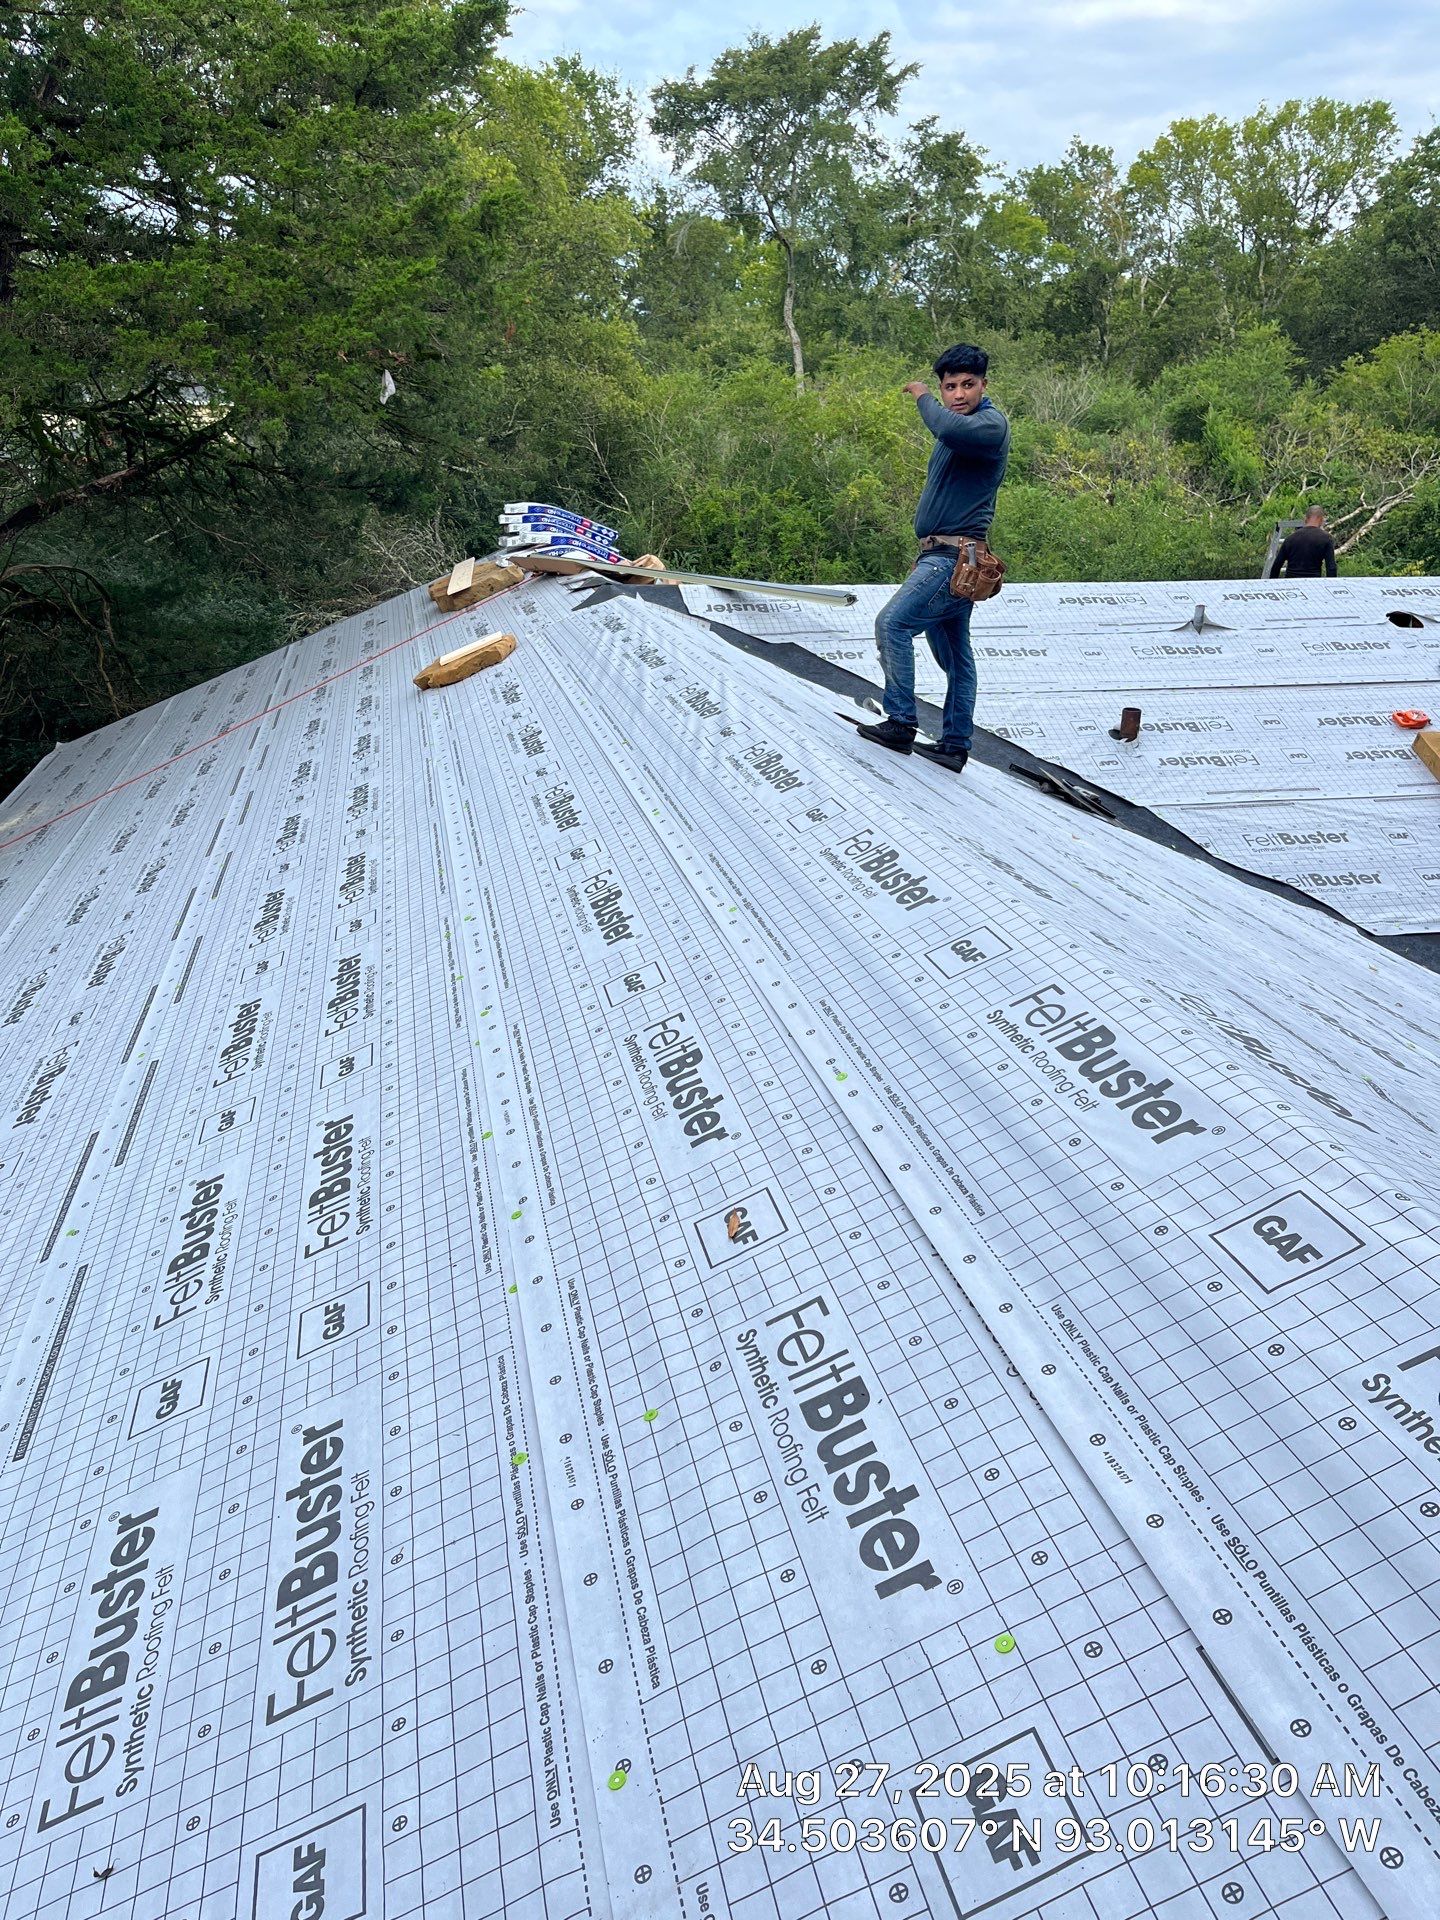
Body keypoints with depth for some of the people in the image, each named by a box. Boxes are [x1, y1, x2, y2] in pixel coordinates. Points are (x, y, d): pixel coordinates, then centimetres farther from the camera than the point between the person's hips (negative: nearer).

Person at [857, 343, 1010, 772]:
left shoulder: (991, 424, -9)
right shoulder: (958, 432, 21)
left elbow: (949, 428, -32)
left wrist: (922, 396, -13)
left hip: (955, 558, -10)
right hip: (942, 557, 10)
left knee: (892, 622, -19)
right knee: (955, 657, 9)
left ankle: (901, 722, -17)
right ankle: (954, 747, 14)